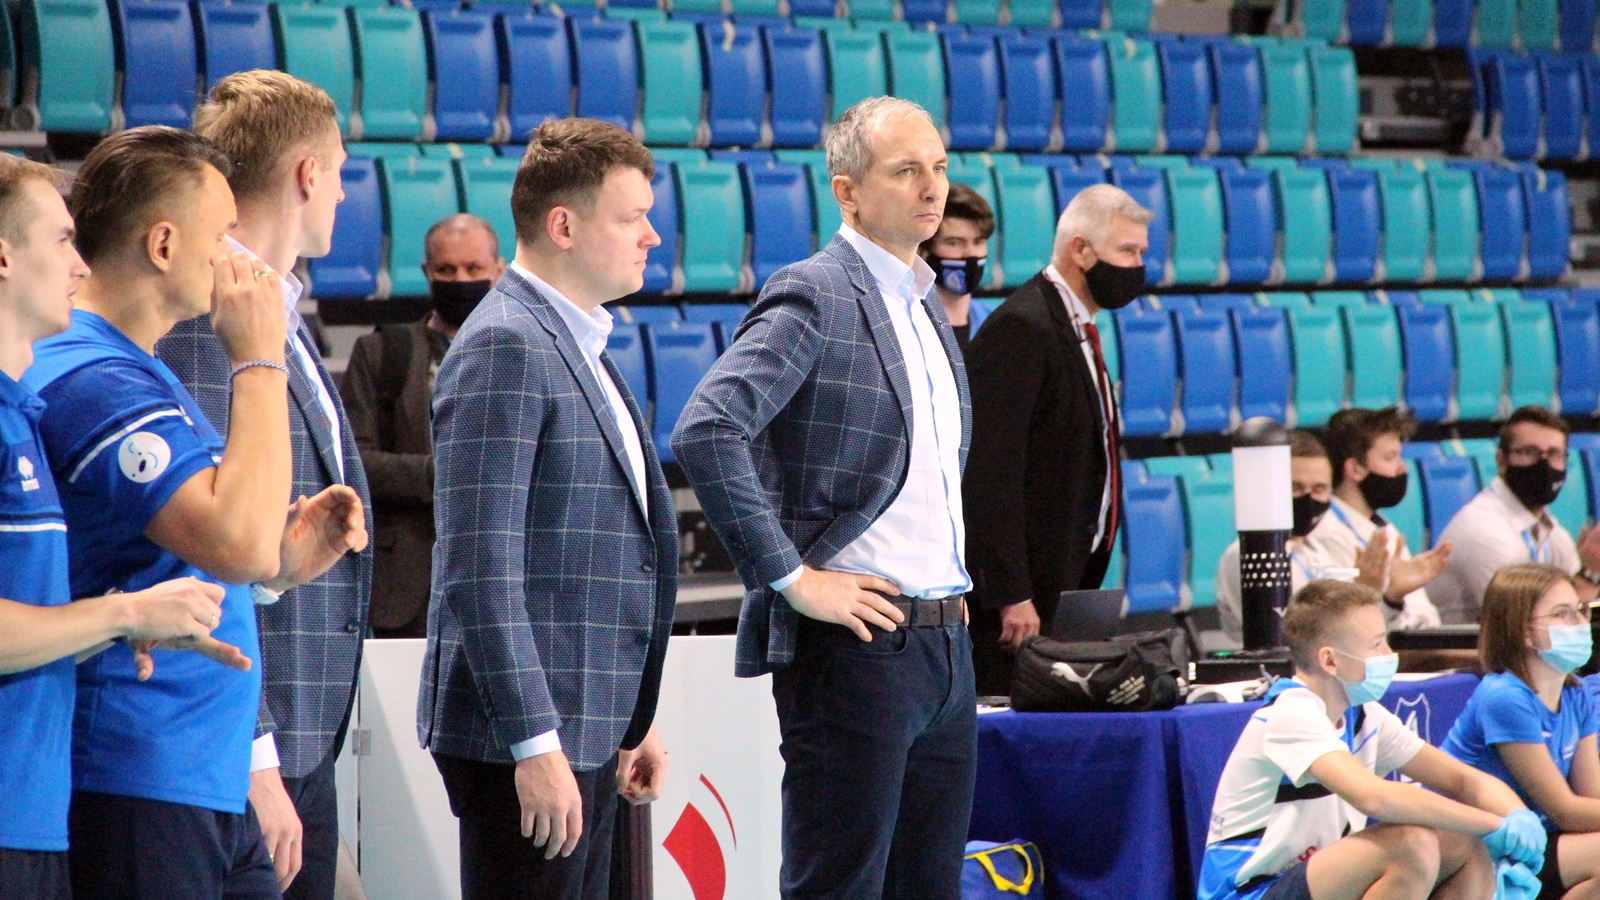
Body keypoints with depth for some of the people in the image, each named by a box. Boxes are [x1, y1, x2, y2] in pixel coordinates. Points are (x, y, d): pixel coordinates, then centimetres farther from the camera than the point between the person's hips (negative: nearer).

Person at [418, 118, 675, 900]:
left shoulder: (580, 346, 19)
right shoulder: (505, 346, -13)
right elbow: (480, 567, -19)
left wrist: (631, 719, 22)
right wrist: (535, 742, -23)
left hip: (584, 731, 9)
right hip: (522, 733, -9)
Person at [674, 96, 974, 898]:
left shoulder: (925, 303, 17)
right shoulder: (812, 297, -10)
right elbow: (705, 432, -24)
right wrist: (791, 577, -21)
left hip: (944, 643, 8)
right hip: (853, 644, -8)